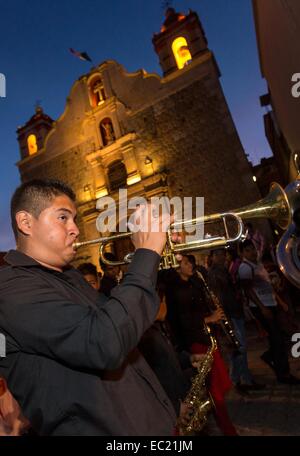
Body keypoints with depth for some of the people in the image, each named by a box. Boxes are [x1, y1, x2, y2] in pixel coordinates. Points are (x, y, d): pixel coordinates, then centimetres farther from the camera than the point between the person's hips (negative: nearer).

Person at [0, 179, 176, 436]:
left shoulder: (69, 277, 9)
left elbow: (119, 320, 15)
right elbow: (104, 344, -33)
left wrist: (154, 261, 2)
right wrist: (147, 254, -23)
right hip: (98, 428, -8)